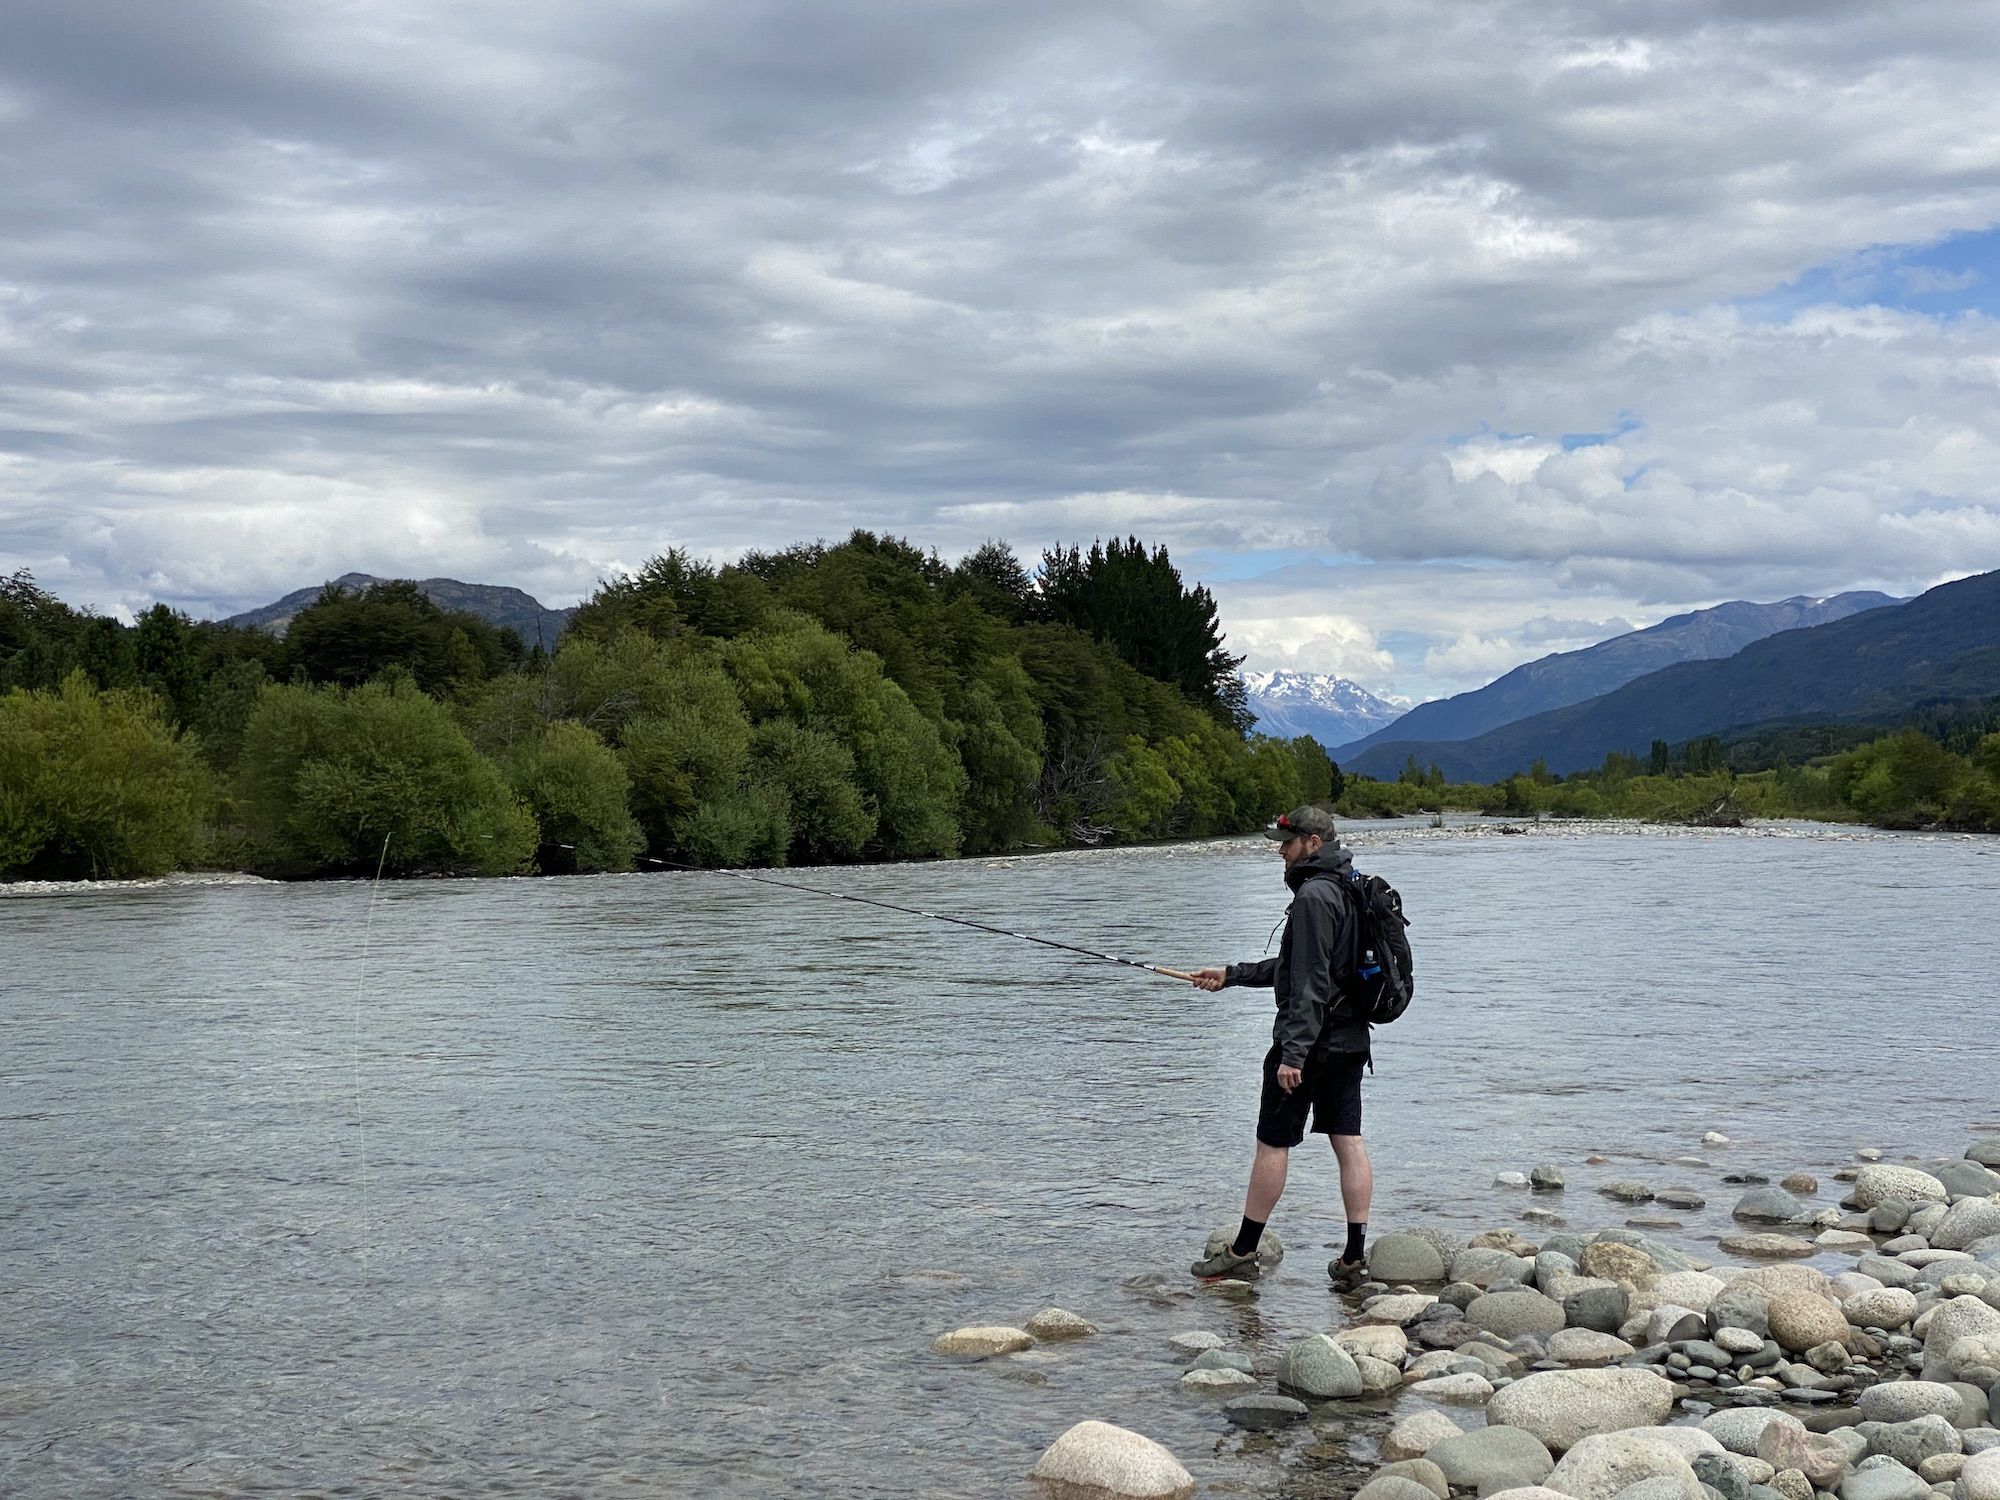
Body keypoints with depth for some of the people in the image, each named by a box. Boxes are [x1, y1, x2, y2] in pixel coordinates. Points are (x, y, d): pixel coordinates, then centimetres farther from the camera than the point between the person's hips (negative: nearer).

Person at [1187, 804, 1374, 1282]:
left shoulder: (1314, 895, -17)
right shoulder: (1347, 891, 15)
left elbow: (1310, 982, -23)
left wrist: (1292, 1052, -23)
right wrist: (1232, 975, 25)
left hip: (1311, 1040, -9)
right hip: (1350, 1040, 9)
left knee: (1273, 1143, -1)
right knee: (1349, 1142, 7)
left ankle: (1242, 1251, 7)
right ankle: (1355, 1254, 7)